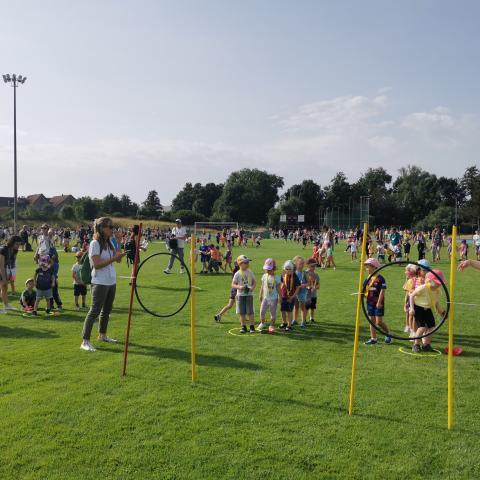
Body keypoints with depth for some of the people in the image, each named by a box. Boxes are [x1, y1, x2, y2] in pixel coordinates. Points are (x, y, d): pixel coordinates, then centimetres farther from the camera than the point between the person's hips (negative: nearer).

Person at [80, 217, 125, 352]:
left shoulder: (109, 243, 9)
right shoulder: (95, 244, -14)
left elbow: (118, 259, 5)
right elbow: (97, 264, -20)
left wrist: (119, 241, 1)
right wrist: (113, 258, -27)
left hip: (111, 282, 8)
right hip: (100, 283, -8)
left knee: (107, 310, 18)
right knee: (94, 311, -8)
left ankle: (102, 335, 33)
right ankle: (85, 341, -4)